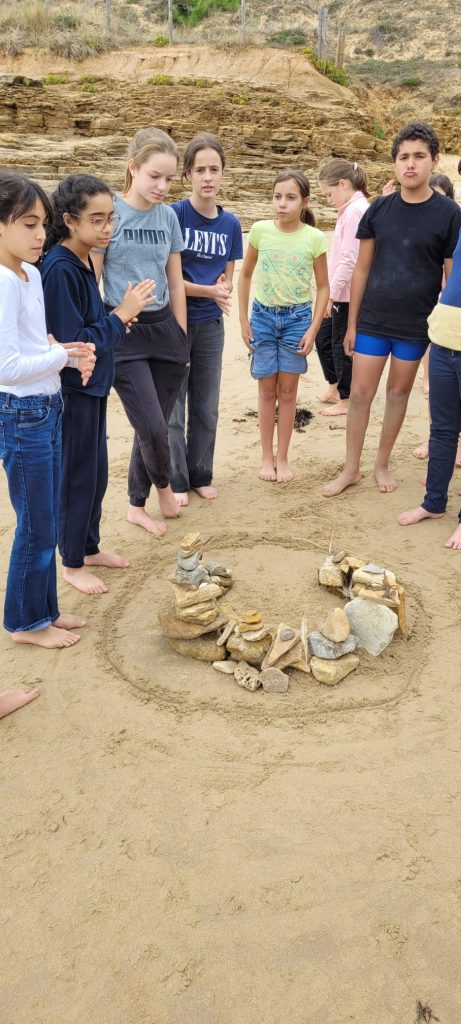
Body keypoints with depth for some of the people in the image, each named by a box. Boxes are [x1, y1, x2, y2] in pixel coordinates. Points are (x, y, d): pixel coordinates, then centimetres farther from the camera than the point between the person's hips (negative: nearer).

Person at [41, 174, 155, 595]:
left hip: (93, 386, 9)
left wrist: (119, 321, -2)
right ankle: (72, 563, 22)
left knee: (97, 473, 18)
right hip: (73, 390, -9)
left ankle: (90, 548, 36)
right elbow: (72, 342, -24)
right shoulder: (59, 269, -22)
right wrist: (121, 315, -19)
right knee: (77, 477, 5)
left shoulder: (83, 261, 5)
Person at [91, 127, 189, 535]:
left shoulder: (168, 216, 8)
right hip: (123, 334, -5)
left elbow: (175, 284, 13)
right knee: (153, 428, -9)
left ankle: (137, 506, 26)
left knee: (155, 426, 8)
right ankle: (163, 486, 22)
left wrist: (181, 340, 14)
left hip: (164, 329, 5)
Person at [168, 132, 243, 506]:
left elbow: (227, 279, 9)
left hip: (210, 325, 4)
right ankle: (176, 481, 17)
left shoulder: (231, 224, 4)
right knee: (173, 408, 3)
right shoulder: (174, 215, -10)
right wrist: (210, 290, -18)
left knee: (207, 408, 12)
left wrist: (222, 289, -14)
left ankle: (201, 475, 26)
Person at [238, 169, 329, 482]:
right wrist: (244, 321, 2)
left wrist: (313, 329, -6)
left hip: (297, 318, -1)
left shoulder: (314, 238, -7)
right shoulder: (260, 230, -4)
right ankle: (267, 457, 18)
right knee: (267, 390, 6)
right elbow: (245, 275, 6)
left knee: (287, 390, 6)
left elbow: (323, 286, 0)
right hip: (263, 316, 1)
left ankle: (282, 458, 17)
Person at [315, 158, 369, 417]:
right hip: (340, 291, 9)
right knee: (323, 337, 18)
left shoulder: (355, 211, -17)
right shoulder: (351, 209, 13)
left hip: (348, 293, -9)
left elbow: (349, 260, -22)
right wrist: (332, 291, 13)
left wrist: (332, 294, -18)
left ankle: (346, 399, 15)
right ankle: (334, 386, 35)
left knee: (341, 344, 1)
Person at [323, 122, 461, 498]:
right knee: (359, 394, 3)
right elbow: (362, 269, 5)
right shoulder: (379, 209, 1)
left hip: (417, 326, -1)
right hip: (372, 322, 2)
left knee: (399, 394, 10)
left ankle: (382, 465, 26)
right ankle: (351, 469, 16)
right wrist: (351, 324, 4)